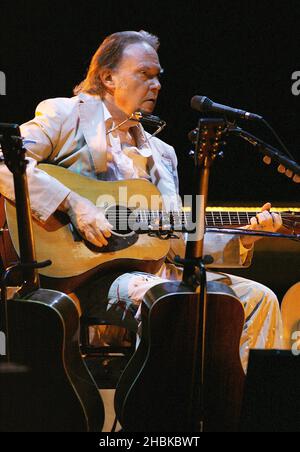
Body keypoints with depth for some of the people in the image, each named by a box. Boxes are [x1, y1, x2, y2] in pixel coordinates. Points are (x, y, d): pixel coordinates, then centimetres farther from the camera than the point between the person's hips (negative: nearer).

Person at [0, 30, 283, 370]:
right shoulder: (66, 115, 5)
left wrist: (243, 237, 7)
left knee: (258, 298, -5)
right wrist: (72, 202, -21)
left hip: (158, 269, 7)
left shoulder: (162, 153, 24)